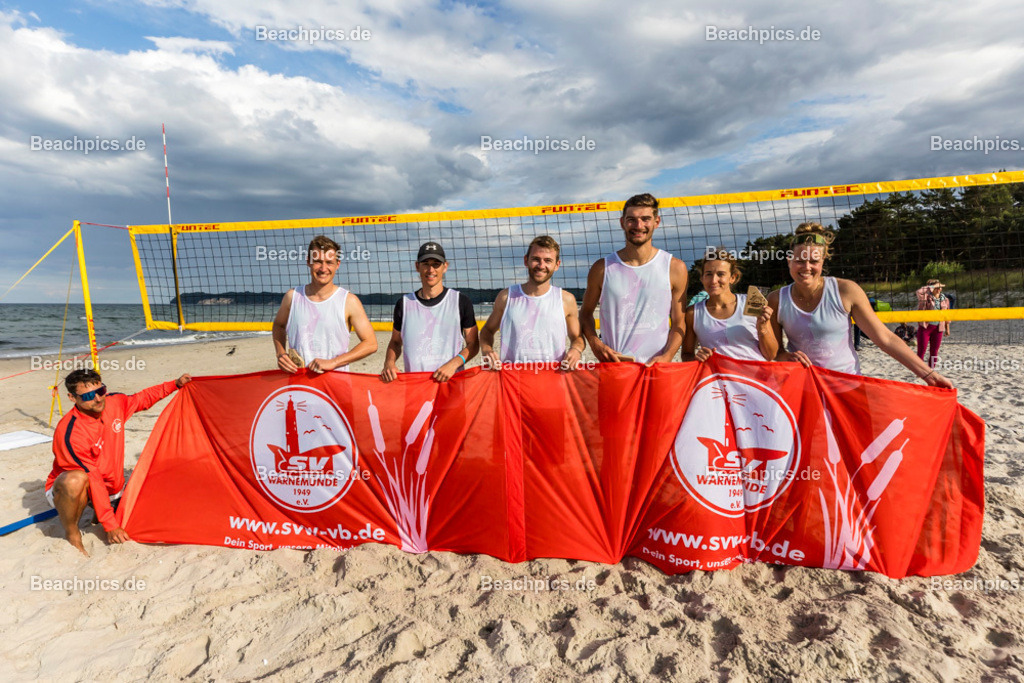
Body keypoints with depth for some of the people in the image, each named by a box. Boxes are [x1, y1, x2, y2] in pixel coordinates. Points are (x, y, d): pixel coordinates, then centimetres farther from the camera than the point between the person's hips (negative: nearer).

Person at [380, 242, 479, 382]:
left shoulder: (461, 301, 4)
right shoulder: (404, 303, 10)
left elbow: (473, 344, 5)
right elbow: (395, 342, 19)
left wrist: (454, 363, -12)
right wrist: (389, 363, -1)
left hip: (451, 382, -1)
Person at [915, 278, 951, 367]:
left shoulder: (944, 299, 10)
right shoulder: (926, 297, -5)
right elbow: (919, 292, -30)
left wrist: (947, 328, 16)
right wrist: (932, 287, -21)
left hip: (938, 328, 5)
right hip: (925, 327, -5)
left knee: (934, 352, 7)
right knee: (921, 351, -5)